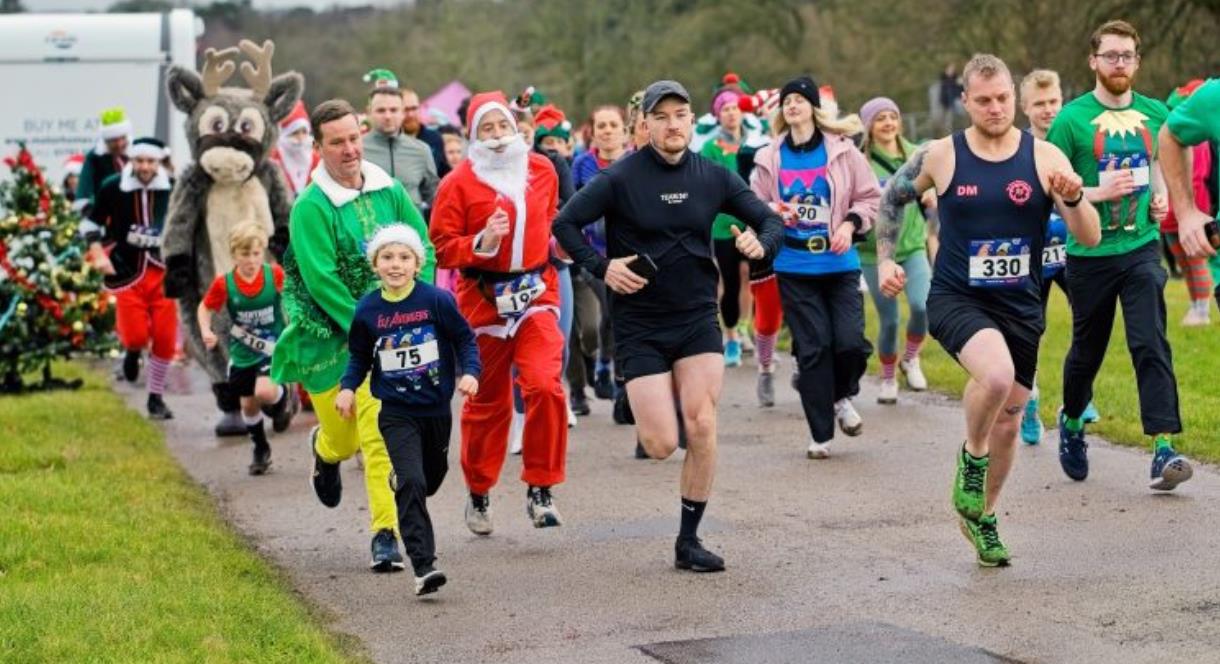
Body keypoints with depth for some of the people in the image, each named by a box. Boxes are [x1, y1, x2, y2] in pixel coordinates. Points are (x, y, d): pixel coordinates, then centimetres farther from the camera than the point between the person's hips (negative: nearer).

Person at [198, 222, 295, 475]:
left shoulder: (276, 275, -16)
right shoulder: (224, 284, -13)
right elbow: (205, 308, 1)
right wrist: (206, 331, -15)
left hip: (273, 347, -2)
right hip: (242, 354, 2)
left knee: (264, 392, -26)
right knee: (248, 404, 11)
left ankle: (283, 399, 11)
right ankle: (261, 450, 35)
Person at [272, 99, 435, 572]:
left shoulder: (390, 191, 2)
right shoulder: (311, 208, -12)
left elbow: (424, 252, 5)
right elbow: (321, 282, -16)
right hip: (331, 334, -2)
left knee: (379, 432, -12)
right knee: (344, 437, 11)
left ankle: (386, 533, -7)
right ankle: (324, 450, 49)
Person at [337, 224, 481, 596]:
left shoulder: (437, 300, -9)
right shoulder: (367, 310, -4)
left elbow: (465, 339, 0)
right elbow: (359, 355, 10)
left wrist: (469, 373, -15)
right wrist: (348, 387, -4)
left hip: (436, 408, 2)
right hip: (396, 412, -2)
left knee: (433, 476, 20)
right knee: (411, 483, -16)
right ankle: (423, 566, -19)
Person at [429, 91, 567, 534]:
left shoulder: (542, 171, 7)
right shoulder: (459, 183, -6)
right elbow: (441, 247, -7)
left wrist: (559, 244, 11)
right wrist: (482, 243, -21)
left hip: (536, 296, 2)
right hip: (483, 300, -2)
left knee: (545, 385, -18)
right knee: (487, 402, 8)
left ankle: (540, 488, -7)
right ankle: (479, 493, 27)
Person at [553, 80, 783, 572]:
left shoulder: (713, 177, 2)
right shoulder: (621, 178, -9)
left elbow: (769, 219, 8)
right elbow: (564, 223, -6)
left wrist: (761, 243, -14)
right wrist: (600, 267, -18)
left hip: (698, 316, 3)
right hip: (639, 324, -3)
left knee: (702, 429, -10)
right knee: (662, 445, -8)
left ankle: (689, 541, 4)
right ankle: (654, 401, 30)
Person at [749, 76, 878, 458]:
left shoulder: (841, 150, 0)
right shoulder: (770, 158, 3)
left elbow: (870, 197, 6)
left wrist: (850, 224, -10)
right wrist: (775, 212, -10)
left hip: (839, 264, 0)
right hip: (794, 267, 1)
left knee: (851, 341, -9)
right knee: (813, 348, 0)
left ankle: (841, 397, 24)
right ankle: (821, 435, 10)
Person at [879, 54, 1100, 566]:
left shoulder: (1044, 157, -4)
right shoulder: (940, 156, -5)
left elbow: (1090, 238, -8)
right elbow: (891, 199, 14)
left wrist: (1073, 199, -27)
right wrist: (885, 259, 7)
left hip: (1021, 307, 3)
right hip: (955, 299, -3)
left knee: (1008, 422, 12)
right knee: (996, 374, -33)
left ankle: (981, 516, 36)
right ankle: (972, 459, -3)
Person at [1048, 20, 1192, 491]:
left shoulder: (1154, 114, 5)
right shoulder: (1071, 119, -8)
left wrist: (1161, 195, 5)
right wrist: (1096, 193, -19)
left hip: (1141, 247, 2)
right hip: (1089, 253, -2)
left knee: (1150, 344, -12)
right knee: (1087, 349, 12)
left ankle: (1163, 450, -17)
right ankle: (1071, 422, 40)